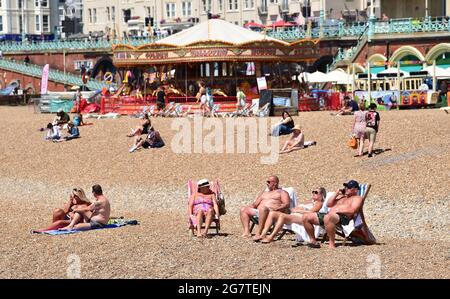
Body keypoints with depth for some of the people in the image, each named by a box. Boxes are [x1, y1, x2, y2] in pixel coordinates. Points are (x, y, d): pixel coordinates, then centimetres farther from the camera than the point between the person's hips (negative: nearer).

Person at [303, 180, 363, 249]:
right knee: (306, 217, -6)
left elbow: (352, 211, -9)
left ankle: (332, 244, -37)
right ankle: (312, 240, 1)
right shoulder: (341, 196, 34)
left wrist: (337, 210, -14)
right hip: (329, 215, 8)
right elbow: (329, 204, 25)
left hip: (343, 217, -8)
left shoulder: (357, 198, 10)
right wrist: (336, 193, 18)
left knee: (328, 218, -45)